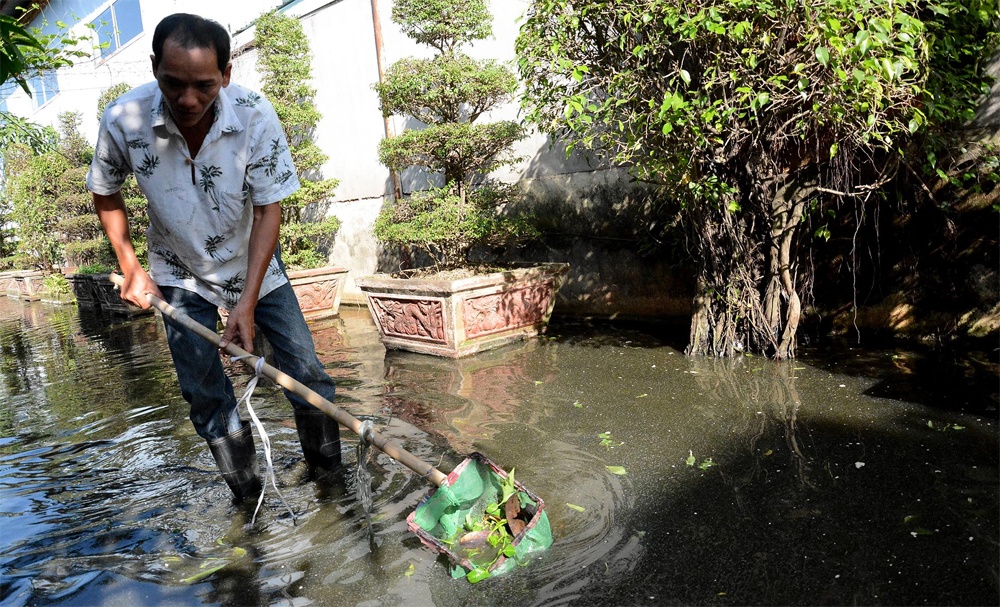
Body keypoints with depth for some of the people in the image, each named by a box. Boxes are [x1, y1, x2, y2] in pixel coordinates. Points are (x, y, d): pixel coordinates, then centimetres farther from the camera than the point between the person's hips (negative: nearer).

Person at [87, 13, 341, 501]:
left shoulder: (255, 116, -25)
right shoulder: (122, 121, -21)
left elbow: (268, 211, -22)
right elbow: (106, 195, 0)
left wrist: (247, 303, -27)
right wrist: (130, 269, -2)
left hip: (254, 264, 0)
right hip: (181, 274, 1)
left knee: (306, 374, -1)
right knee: (205, 396, 2)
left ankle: (329, 473, 22)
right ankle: (247, 496, 22)